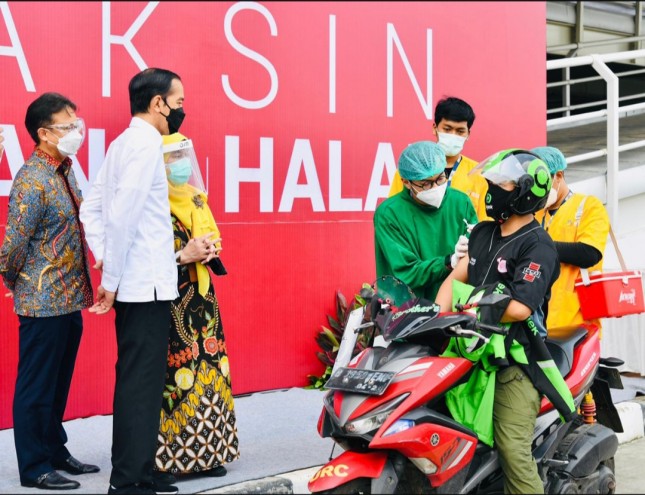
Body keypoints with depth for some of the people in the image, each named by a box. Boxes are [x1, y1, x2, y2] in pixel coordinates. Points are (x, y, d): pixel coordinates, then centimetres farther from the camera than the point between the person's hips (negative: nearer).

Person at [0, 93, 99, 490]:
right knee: (36, 386, 3)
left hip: (69, 300, 8)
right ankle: (34, 468, 12)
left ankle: (55, 451, 31)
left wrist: (78, 290, 16)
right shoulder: (32, 180, -18)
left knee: (59, 383, 18)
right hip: (43, 304, -8)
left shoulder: (65, 172, 10)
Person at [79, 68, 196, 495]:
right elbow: (123, 214, -21)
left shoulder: (123, 143, 16)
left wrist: (105, 259, 7)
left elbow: (91, 208, 15)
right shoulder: (147, 143, -13)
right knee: (142, 383, -6)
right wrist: (111, 278, -16)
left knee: (136, 381, 14)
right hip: (147, 285, -10)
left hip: (133, 284, 10)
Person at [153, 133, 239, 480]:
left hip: (202, 298, 8)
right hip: (169, 301, -8)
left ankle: (206, 451, 14)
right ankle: (170, 454, 1)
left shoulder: (196, 200, 15)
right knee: (175, 374, -8)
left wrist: (210, 252, -1)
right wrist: (183, 256, -19)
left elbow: (213, 243, 20)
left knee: (210, 368, 7)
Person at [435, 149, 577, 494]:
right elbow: (456, 277, 8)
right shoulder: (483, 232, 15)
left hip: (515, 360, -8)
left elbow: (518, 308, -20)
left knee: (512, 450, -15)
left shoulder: (538, 247, -9)